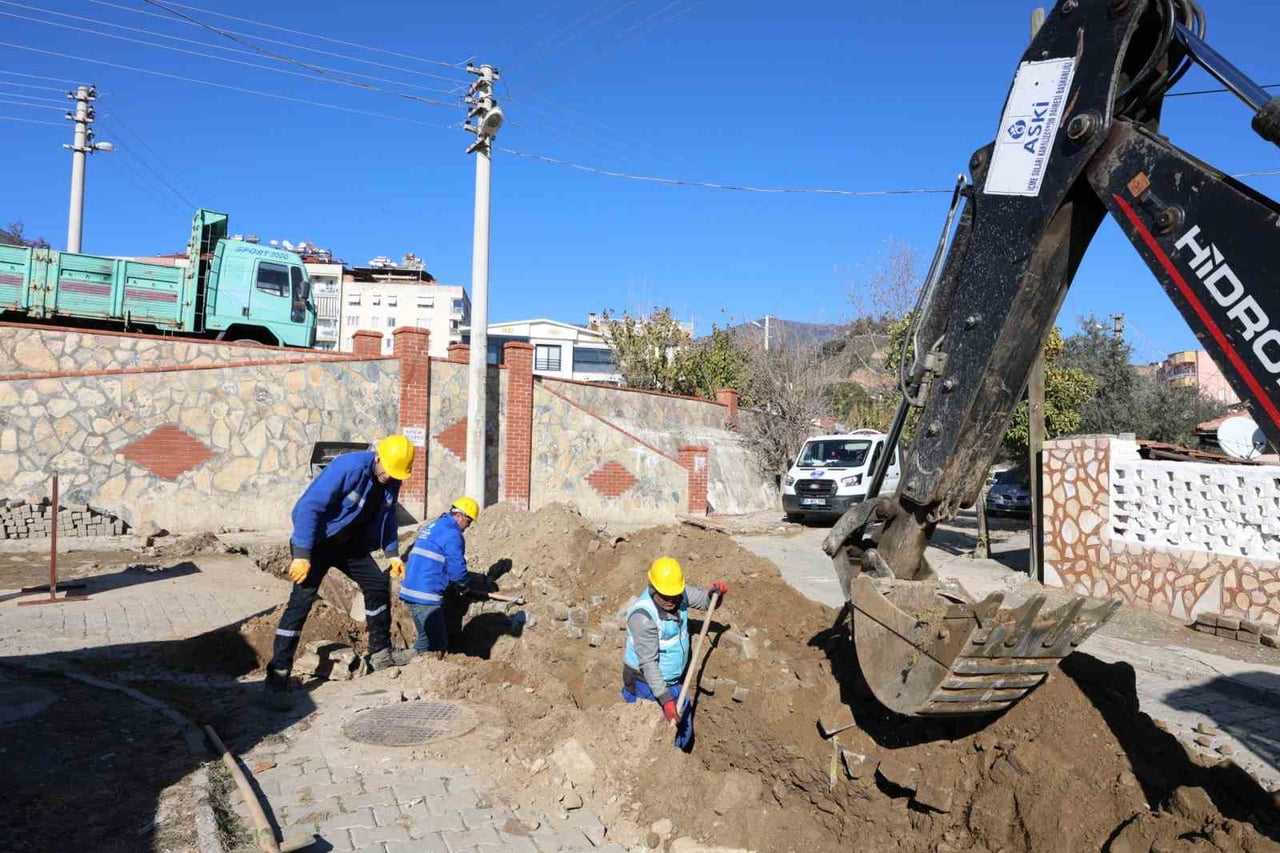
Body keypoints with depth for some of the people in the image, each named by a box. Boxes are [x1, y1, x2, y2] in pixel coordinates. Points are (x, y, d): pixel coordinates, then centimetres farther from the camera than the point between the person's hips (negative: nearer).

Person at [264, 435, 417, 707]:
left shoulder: (391, 482, -5)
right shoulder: (348, 468, -29)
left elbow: (388, 516, 12)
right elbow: (309, 506, -30)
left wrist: (392, 552, 8)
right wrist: (302, 554, -31)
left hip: (351, 544, 7)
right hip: (318, 542, -7)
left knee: (378, 585, 7)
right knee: (301, 601, -13)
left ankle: (381, 653, 23)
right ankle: (277, 678, -8)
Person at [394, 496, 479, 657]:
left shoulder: (430, 526, 19)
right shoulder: (452, 534, -12)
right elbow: (457, 569, -13)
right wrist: (463, 585, 6)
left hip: (410, 591, 10)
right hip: (426, 596, -10)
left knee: (426, 638, 18)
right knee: (438, 646, -6)